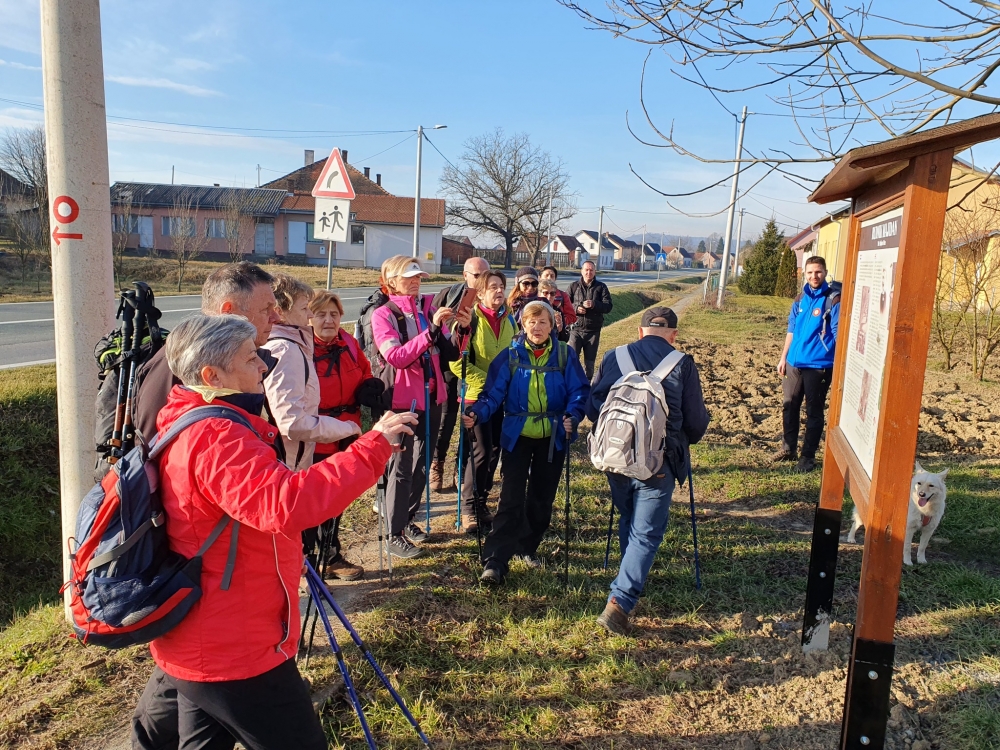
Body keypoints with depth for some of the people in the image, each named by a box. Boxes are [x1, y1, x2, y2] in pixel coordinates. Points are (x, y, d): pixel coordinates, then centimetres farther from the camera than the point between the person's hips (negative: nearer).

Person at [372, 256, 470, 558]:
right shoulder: (383, 314, -8)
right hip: (402, 400, -5)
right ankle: (395, 536, 12)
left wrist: (462, 328, -13)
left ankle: (408, 519, 33)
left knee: (422, 462, 15)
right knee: (401, 466, 1)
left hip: (431, 396, 5)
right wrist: (432, 329, -27)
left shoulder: (430, 309, 5)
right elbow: (396, 357, -22)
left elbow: (449, 353, 5)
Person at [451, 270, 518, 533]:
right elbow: (457, 361, -16)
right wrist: (486, 381, -18)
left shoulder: (508, 319, 7)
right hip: (476, 395, -6)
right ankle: (469, 508, 13)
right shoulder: (471, 319, -12)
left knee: (494, 450, 11)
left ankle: (481, 502, 27)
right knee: (480, 452, -4)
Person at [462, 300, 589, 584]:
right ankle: (495, 561, -5)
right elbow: (493, 393, -10)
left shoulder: (565, 356, -4)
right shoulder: (510, 356, -6)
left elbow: (579, 391, -5)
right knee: (511, 500, -7)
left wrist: (573, 417, -23)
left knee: (542, 498, 12)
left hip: (552, 437, 2)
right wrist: (476, 414, -27)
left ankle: (528, 546, 32)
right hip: (517, 436, -1)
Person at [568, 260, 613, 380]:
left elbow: (609, 306, -4)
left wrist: (594, 305, -20)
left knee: (590, 361, 10)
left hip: (593, 330, 1)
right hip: (576, 329, -1)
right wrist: (576, 308, -16)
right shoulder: (574, 286, 4)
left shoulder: (601, 287, 4)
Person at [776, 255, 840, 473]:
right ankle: (788, 448, 28)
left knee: (814, 412, 4)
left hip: (818, 365, -6)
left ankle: (808, 456, 14)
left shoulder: (833, 300, -9)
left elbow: (839, 334, -10)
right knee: (789, 406, 13)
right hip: (794, 363, 6)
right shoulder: (801, 298, 9)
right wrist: (783, 358, 15)